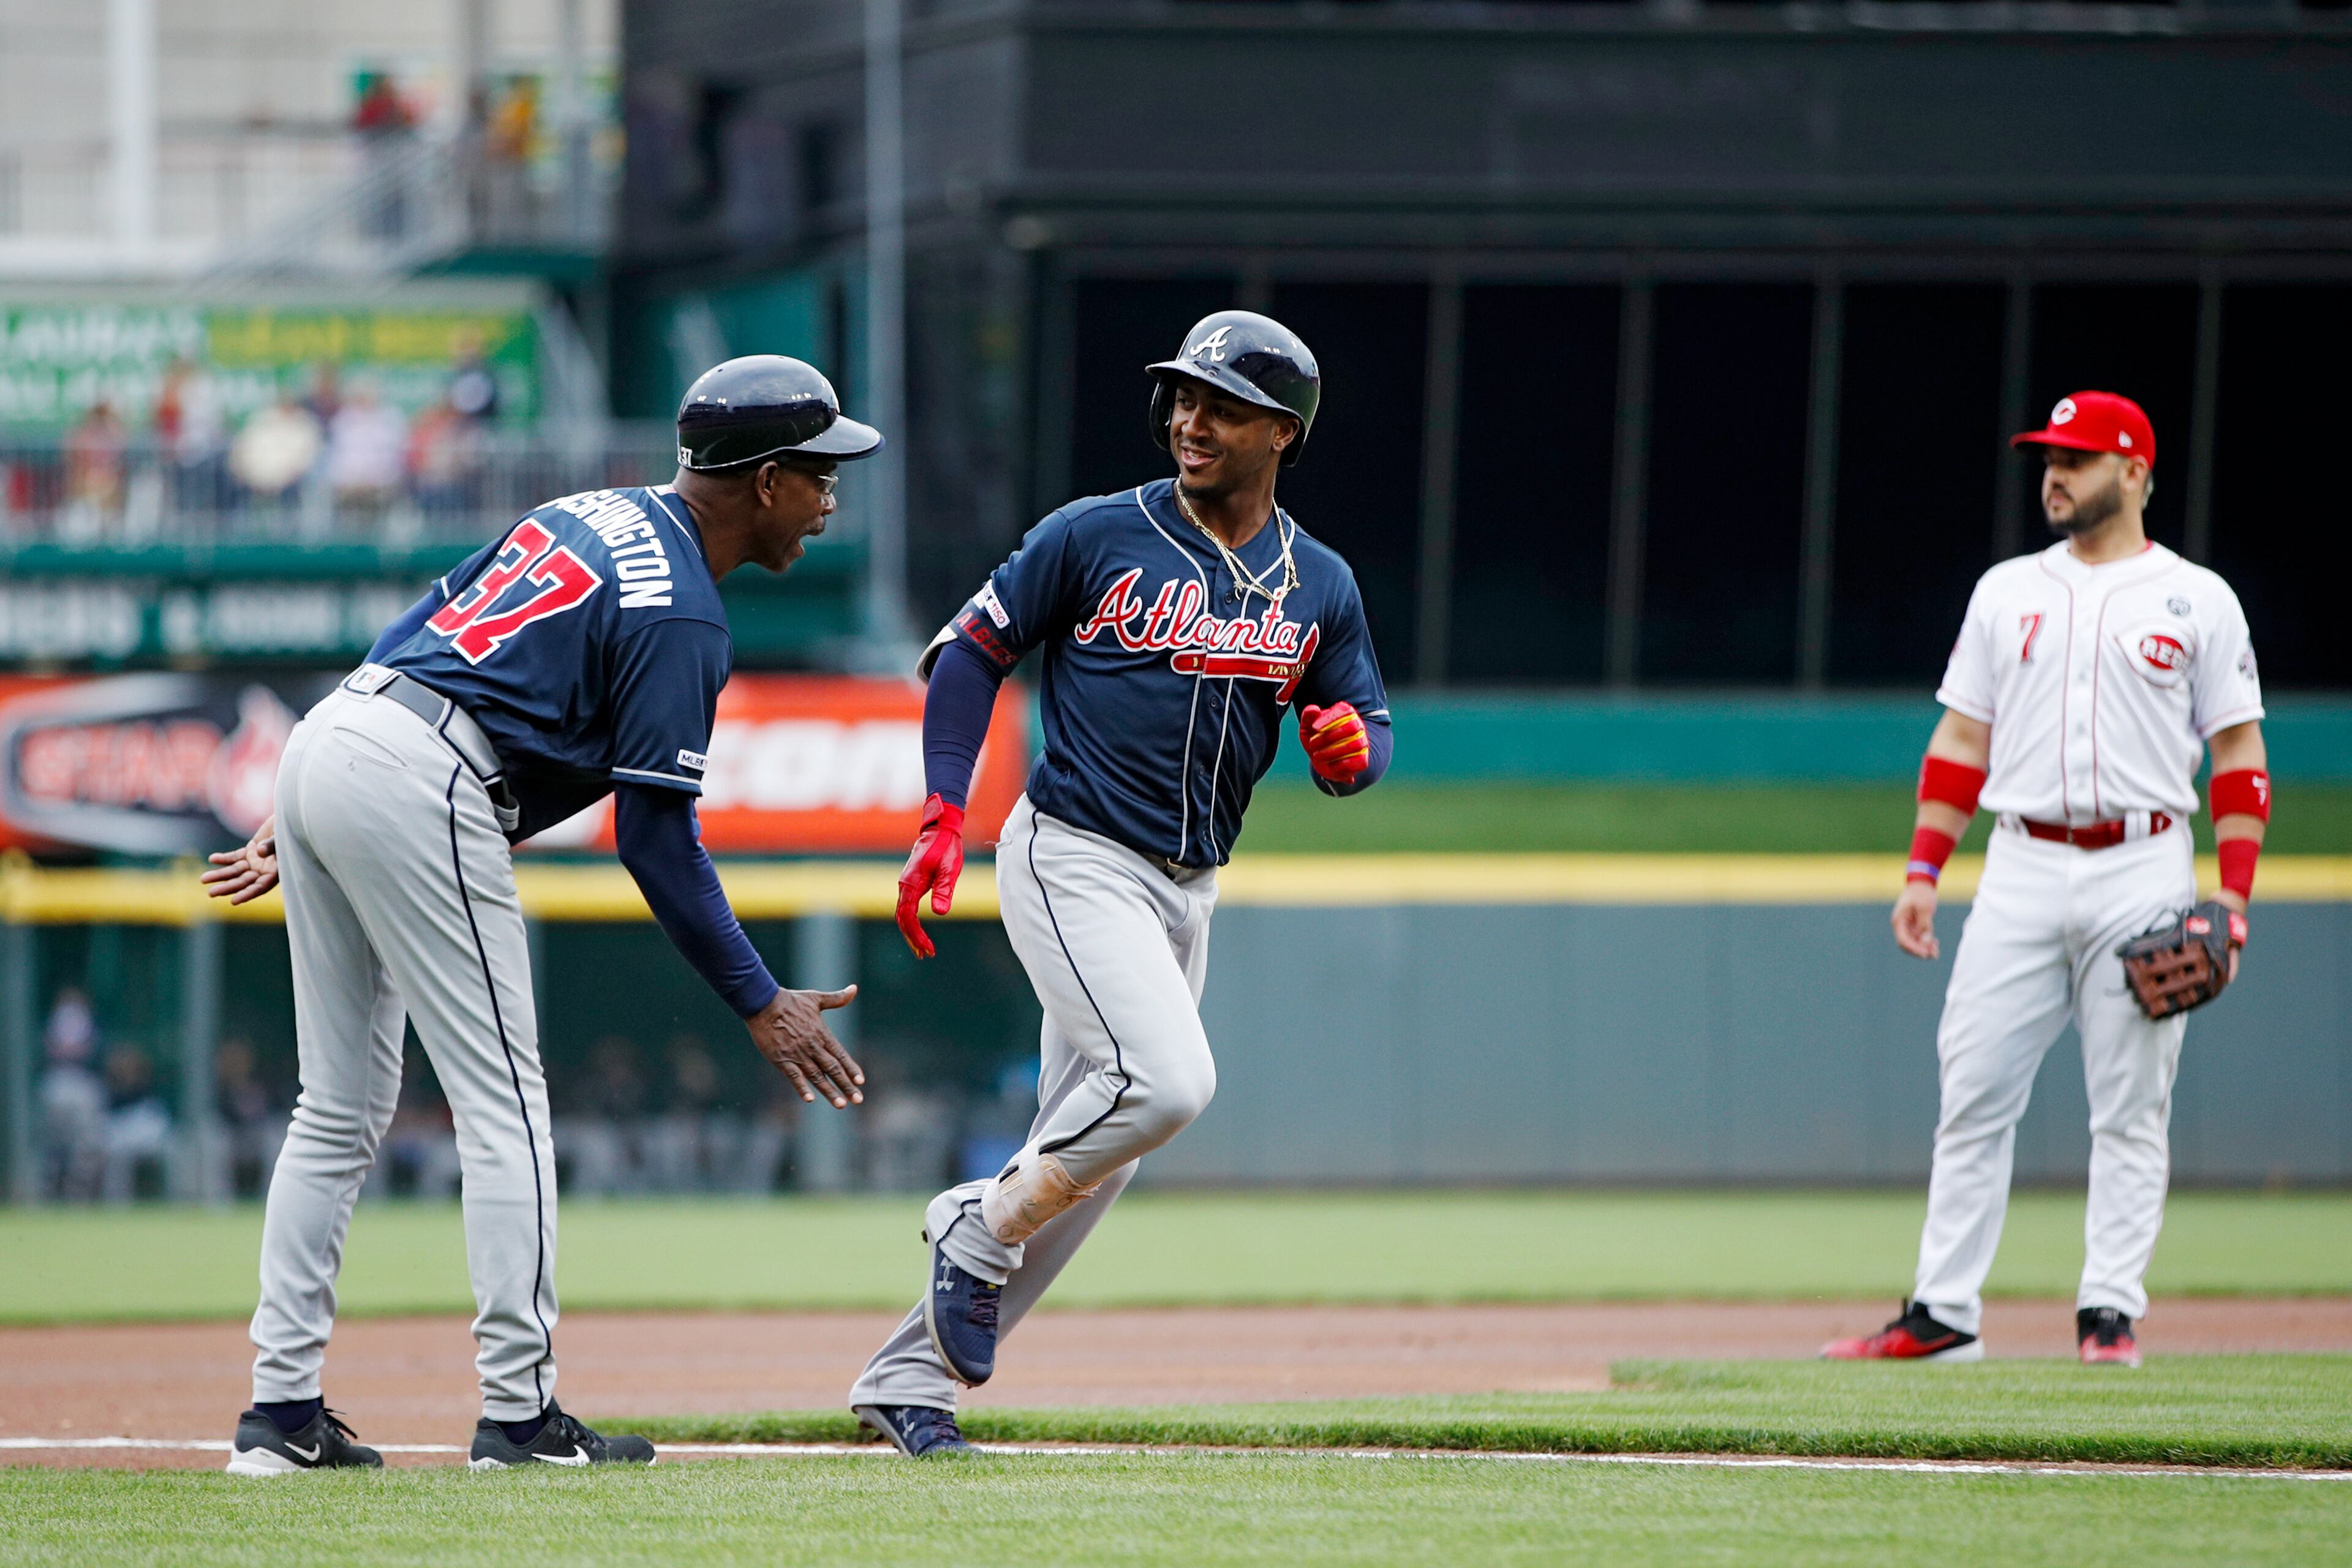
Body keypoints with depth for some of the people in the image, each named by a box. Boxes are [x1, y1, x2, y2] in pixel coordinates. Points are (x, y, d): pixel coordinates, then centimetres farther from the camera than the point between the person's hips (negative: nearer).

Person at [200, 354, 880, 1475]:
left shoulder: (592, 516, 21)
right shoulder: (680, 613, -7)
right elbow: (656, 838, -10)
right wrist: (760, 1005, -6)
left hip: (322, 741, 9)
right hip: (419, 785, -9)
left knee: (341, 1109, 12)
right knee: (502, 1102, -2)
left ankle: (282, 1409, 11)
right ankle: (518, 1415, -2)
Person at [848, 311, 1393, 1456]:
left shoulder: (1320, 587, 7)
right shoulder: (1097, 536, -5)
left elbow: (1368, 736, 11)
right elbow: (971, 650, 0)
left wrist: (1350, 747, -15)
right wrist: (944, 821, -10)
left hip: (1187, 891, 6)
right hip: (1073, 859, -6)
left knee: (1089, 1166, 6)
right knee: (1167, 1079, -27)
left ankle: (908, 1380, 14)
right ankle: (984, 1229, -4)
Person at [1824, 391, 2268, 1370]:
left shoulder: (2196, 601, 4)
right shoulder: (2008, 593, 13)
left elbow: (2239, 755, 3)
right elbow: (1961, 740, 14)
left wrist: (2234, 892, -7)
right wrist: (1923, 870, 5)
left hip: (2142, 871, -3)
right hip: (2022, 871, 3)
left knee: (2131, 1108, -2)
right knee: (1973, 1091, -1)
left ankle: (2110, 1311, 3)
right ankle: (1943, 1312, 1)